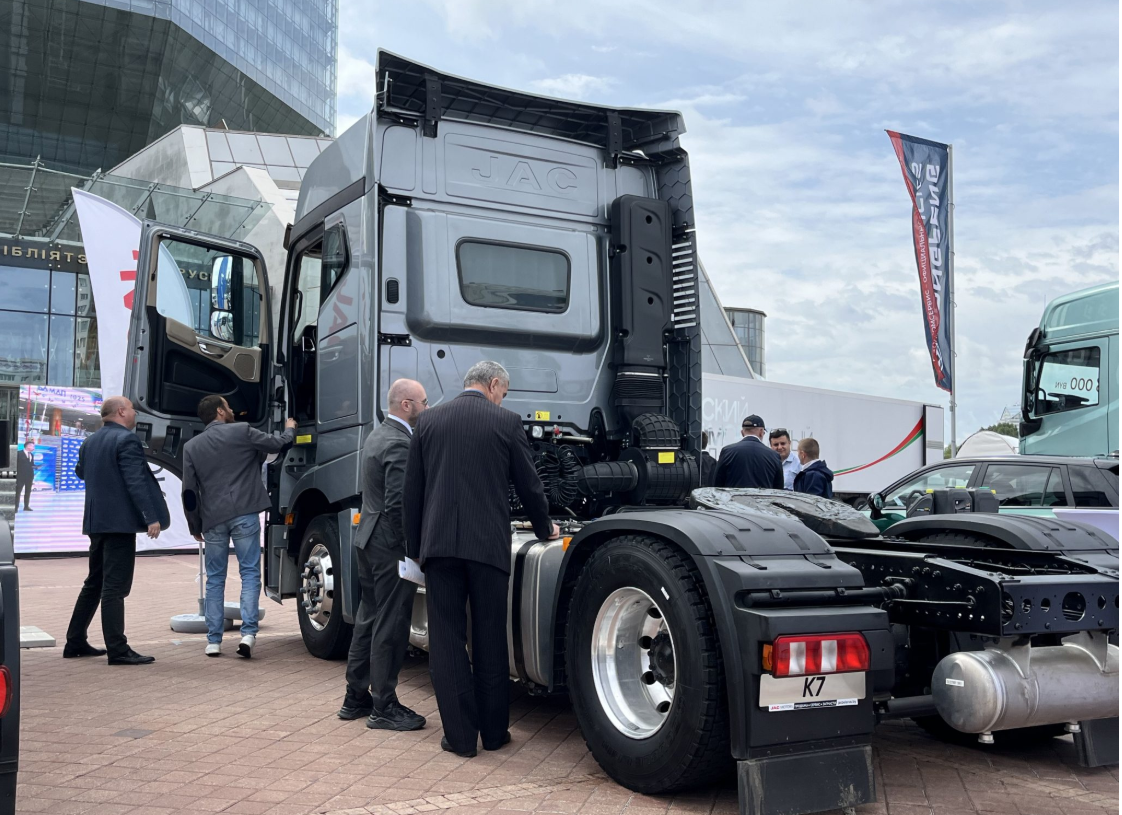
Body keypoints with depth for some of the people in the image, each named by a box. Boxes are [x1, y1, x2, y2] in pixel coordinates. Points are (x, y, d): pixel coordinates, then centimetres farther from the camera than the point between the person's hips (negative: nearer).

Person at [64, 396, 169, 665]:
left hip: (96, 521, 9)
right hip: (120, 521, -9)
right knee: (115, 586, -8)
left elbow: (80, 472, 31)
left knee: (94, 583, 17)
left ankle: (75, 642, 23)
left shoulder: (90, 442, 13)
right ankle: (117, 650, -6)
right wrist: (151, 517, -22)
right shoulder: (126, 440, -13)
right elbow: (136, 481, -21)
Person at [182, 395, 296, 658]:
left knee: (215, 580, 10)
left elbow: (189, 491, 7)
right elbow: (277, 444, 8)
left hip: (213, 519, 3)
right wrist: (290, 429, 29)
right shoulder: (241, 432, -2)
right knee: (250, 573, 1)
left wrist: (195, 526, 16)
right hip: (244, 515, -3)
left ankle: (213, 641, 10)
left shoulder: (191, 446, 8)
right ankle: (248, 633, -10)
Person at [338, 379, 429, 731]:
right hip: (390, 544, -10)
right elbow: (398, 504, -24)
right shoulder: (399, 444, -19)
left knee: (369, 619, 17)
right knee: (390, 626, -2)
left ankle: (355, 698, 26)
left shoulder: (378, 435, 13)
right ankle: (384, 707, 7)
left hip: (368, 540, 10)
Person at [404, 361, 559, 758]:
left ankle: (460, 735, 8)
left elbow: (412, 490, 9)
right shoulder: (506, 422, -1)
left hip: (438, 545, 2)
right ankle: (493, 731, 19)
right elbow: (529, 484, 6)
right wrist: (544, 528, 23)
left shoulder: (428, 421, 7)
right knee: (490, 640, 10)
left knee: (446, 640, 6)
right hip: (488, 545, -1)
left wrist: (415, 546, 16)